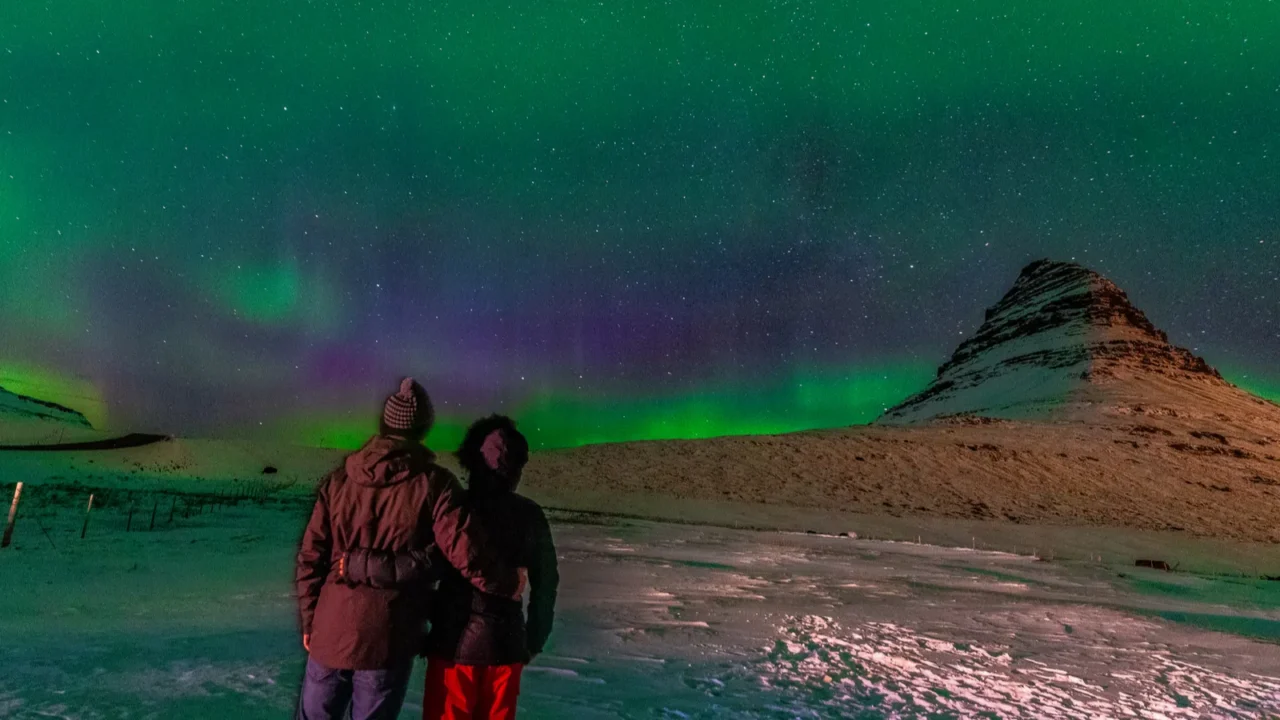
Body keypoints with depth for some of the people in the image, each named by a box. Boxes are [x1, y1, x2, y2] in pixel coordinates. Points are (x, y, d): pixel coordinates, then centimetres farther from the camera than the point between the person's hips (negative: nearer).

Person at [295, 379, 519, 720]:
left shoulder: (339, 479, 2)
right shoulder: (434, 484, -10)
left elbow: (311, 557, 4)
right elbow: (466, 552, -14)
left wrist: (309, 620, 15)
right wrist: (508, 583, 3)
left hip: (331, 631, 3)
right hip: (388, 638, -3)